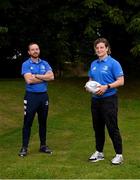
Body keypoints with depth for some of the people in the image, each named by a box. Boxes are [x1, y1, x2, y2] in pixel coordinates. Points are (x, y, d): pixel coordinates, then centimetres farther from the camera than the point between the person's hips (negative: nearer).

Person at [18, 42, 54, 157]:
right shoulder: (26, 64, -3)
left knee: (43, 122, 12)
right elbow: (29, 80, -18)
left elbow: (51, 76, -7)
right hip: (31, 96, -4)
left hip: (44, 95, 4)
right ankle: (24, 147, 6)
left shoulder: (45, 64, 9)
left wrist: (36, 76, -13)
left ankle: (43, 145, 23)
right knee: (28, 122, -1)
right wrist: (44, 77, -7)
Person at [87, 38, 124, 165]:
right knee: (98, 127, 13)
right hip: (96, 99, 7)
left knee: (112, 127, -4)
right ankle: (99, 152, 25)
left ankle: (119, 154, 7)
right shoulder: (93, 64, 11)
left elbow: (121, 81, -13)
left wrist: (106, 86, -24)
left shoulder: (113, 63, -8)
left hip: (109, 99, -6)